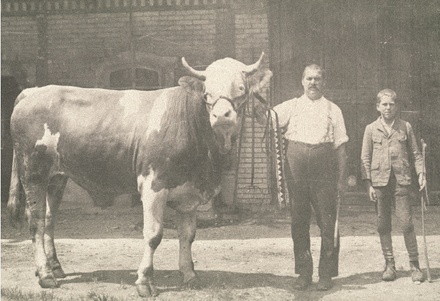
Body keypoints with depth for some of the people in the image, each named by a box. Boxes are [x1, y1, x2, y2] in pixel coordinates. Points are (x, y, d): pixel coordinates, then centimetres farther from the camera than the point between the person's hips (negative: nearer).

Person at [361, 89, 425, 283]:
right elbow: (365, 158, 7)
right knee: (383, 225, 4)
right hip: (379, 181, 1)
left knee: (406, 223, -6)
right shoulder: (371, 129, 7)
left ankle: (414, 265, 3)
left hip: (401, 180, -1)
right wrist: (368, 184, 0)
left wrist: (421, 173, 0)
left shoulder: (405, 127, 8)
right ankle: (389, 264, 14)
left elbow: (415, 153, 13)